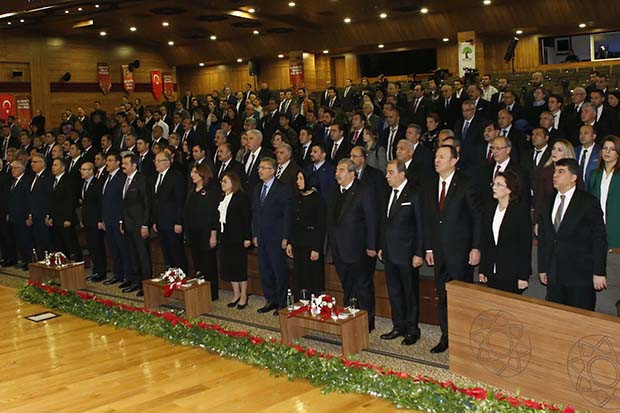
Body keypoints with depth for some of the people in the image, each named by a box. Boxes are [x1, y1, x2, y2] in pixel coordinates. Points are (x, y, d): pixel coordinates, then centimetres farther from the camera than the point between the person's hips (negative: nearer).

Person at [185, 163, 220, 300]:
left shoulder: (212, 191, -9)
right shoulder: (192, 192, 13)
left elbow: (214, 214, -13)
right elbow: (188, 213, 15)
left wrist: (213, 235, -17)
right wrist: (187, 232, 10)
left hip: (206, 233, -7)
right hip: (193, 234, 7)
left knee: (209, 264, 0)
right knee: (197, 263, 11)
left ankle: (212, 293, 9)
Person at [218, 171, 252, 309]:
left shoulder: (241, 197, -10)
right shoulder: (222, 198, 12)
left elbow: (246, 218, -13)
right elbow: (220, 218, 13)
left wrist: (247, 238, -17)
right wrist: (218, 235, 9)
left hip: (237, 238, -7)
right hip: (225, 237, 7)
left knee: (240, 266, -1)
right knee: (228, 266, 10)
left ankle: (244, 296, 10)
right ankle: (236, 294, 21)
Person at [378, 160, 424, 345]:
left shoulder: (414, 194, -11)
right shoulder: (388, 194, 11)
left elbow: (420, 226, -11)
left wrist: (418, 253, -14)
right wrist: (381, 247, 14)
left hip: (406, 253, -7)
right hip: (389, 253, 7)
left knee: (410, 292, 4)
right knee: (394, 291, 13)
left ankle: (412, 330, 14)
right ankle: (399, 326, 25)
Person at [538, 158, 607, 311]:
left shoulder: (589, 202, -6)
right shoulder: (548, 202, 11)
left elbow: (599, 240, -7)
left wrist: (599, 273, -10)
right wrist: (542, 268, 11)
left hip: (580, 275, -5)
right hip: (554, 276, 5)